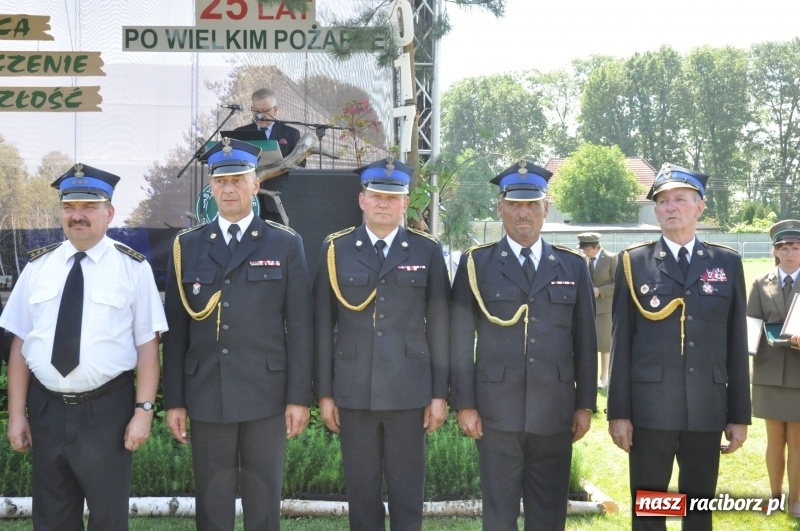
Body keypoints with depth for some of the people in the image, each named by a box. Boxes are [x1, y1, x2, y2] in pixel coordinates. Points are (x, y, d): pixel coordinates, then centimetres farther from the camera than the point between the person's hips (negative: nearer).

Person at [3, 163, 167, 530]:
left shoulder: (132, 267, -4)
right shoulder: (38, 266, 4)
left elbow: (147, 345, -5)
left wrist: (144, 410, -10)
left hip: (107, 409, -3)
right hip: (46, 408, 3)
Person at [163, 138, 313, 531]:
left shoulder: (285, 244, 3)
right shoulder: (187, 246, 6)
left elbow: (299, 327, 0)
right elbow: (176, 330, 5)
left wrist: (299, 397, -5)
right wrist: (174, 401, 2)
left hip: (266, 395, -1)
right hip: (206, 397, 1)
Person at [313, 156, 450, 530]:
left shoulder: (427, 251, 3)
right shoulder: (336, 249, 3)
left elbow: (439, 326, 2)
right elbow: (323, 325, 3)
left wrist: (440, 394, 0)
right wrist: (324, 392, 1)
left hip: (408, 391, 0)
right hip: (353, 391, 0)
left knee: (407, 490, 7)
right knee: (361, 490, 8)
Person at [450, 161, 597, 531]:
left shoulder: (573, 266, 8)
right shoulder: (476, 264, 2)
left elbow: (585, 341, 8)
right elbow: (461, 340, 0)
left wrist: (585, 404, 5)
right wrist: (464, 404, -4)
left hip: (554, 413, 2)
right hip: (496, 412, -2)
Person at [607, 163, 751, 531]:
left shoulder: (728, 263, 7)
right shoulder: (635, 262, 2)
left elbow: (736, 344, 6)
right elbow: (621, 343, 0)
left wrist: (740, 415, 4)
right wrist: (618, 412, -4)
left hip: (707, 409, 2)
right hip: (650, 408, -1)